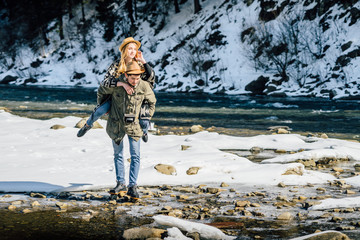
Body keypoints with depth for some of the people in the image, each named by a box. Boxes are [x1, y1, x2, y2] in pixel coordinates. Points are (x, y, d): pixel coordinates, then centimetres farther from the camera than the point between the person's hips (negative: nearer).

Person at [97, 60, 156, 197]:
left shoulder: (144, 86, -13)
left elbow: (152, 101, 8)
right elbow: (102, 91, 3)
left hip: (134, 125, 0)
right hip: (116, 125, 0)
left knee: (135, 156, -4)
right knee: (118, 155, 9)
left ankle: (132, 187, 0)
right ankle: (121, 184, 20)